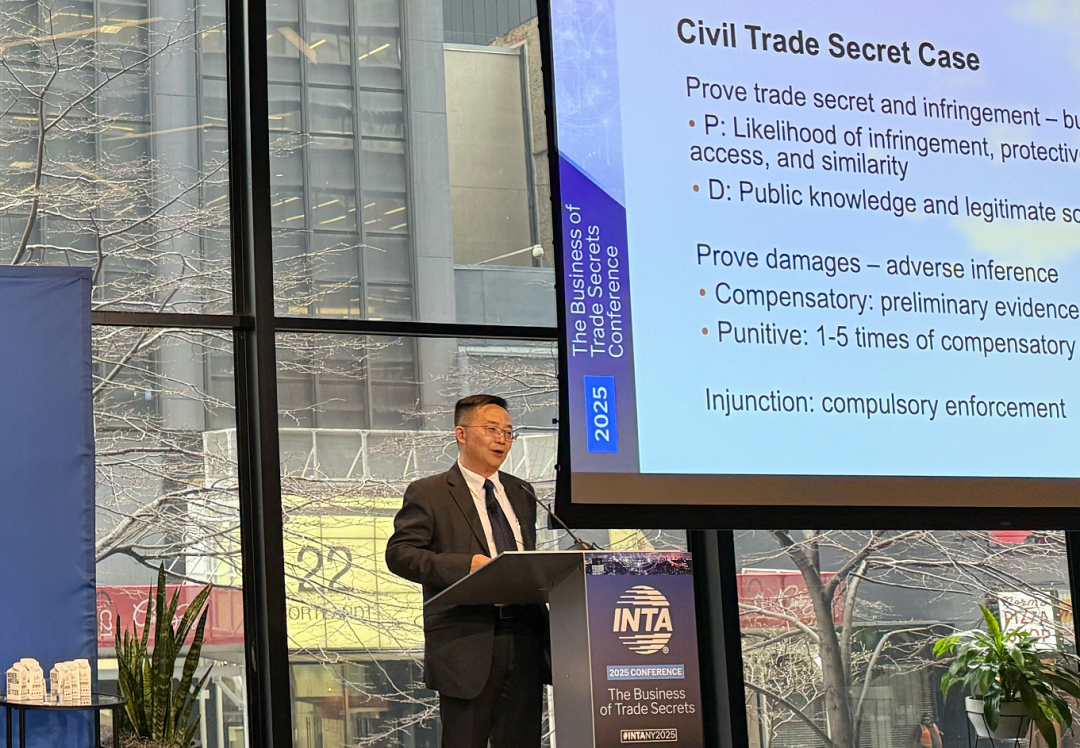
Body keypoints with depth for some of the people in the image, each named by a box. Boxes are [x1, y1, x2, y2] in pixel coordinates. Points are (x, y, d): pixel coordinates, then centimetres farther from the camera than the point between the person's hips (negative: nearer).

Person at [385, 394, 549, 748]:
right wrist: (467, 564, -20)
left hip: (525, 638, 5)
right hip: (466, 643, -5)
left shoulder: (522, 493, 21)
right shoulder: (427, 493, 2)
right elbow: (399, 553, -8)